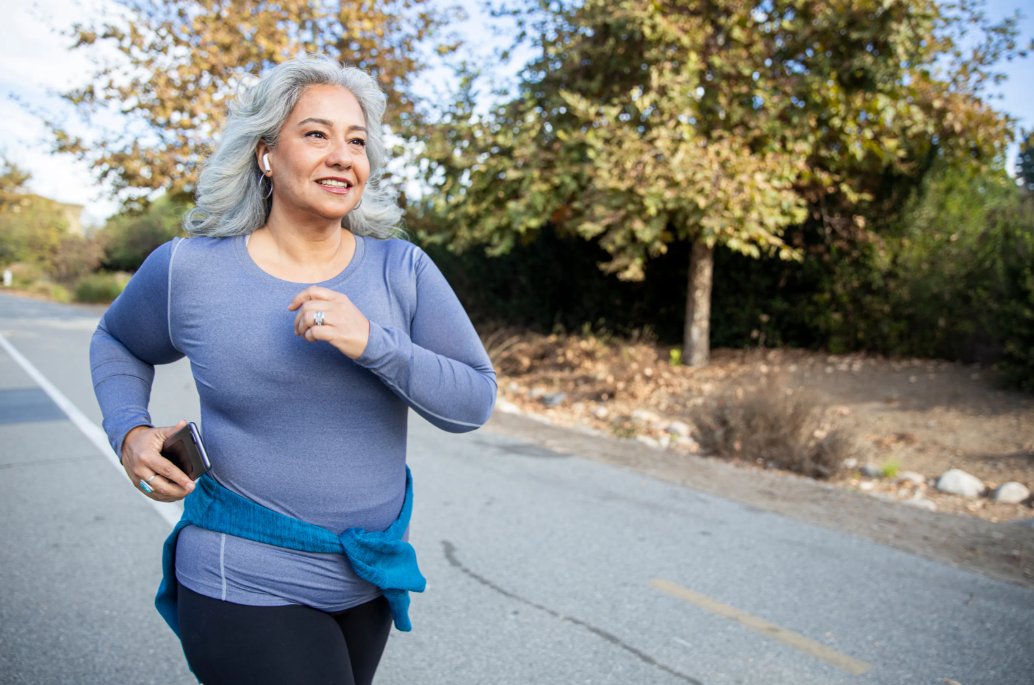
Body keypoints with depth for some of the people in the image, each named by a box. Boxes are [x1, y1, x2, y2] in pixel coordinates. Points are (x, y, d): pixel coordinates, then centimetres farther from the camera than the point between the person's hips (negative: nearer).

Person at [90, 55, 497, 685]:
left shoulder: (402, 269, -7)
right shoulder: (191, 269, -8)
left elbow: (475, 401, -10)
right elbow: (118, 343, 12)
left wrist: (372, 342, -24)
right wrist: (130, 432, -6)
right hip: (247, 585, -3)